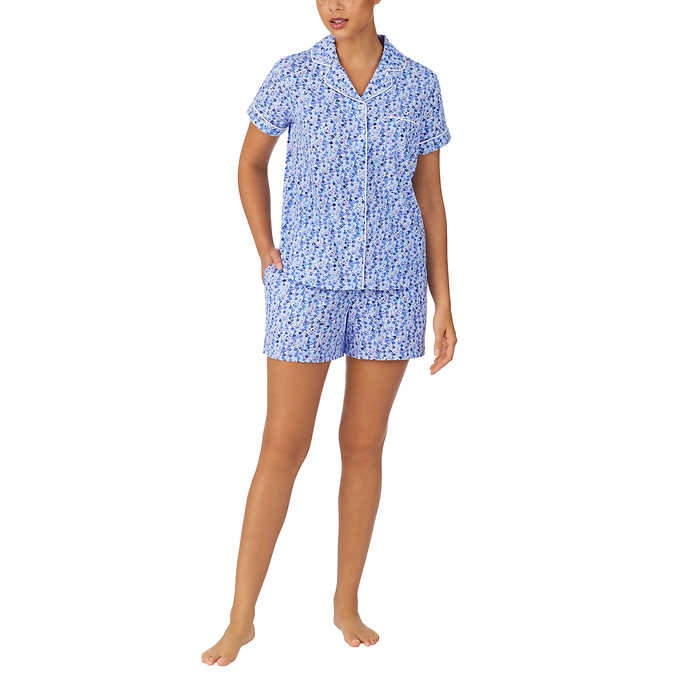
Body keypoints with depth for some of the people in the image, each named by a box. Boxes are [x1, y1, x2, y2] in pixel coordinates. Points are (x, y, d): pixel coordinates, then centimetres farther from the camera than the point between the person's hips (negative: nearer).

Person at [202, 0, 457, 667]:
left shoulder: (419, 84, 2)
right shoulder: (292, 75, -2)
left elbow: (430, 197, 6)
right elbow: (250, 163, 12)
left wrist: (444, 305, 3)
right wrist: (265, 252, -1)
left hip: (392, 286, 2)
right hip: (309, 283, -1)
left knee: (363, 445, 8)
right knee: (283, 446, -3)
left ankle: (347, 603, 24)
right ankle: (241, 618, 9)